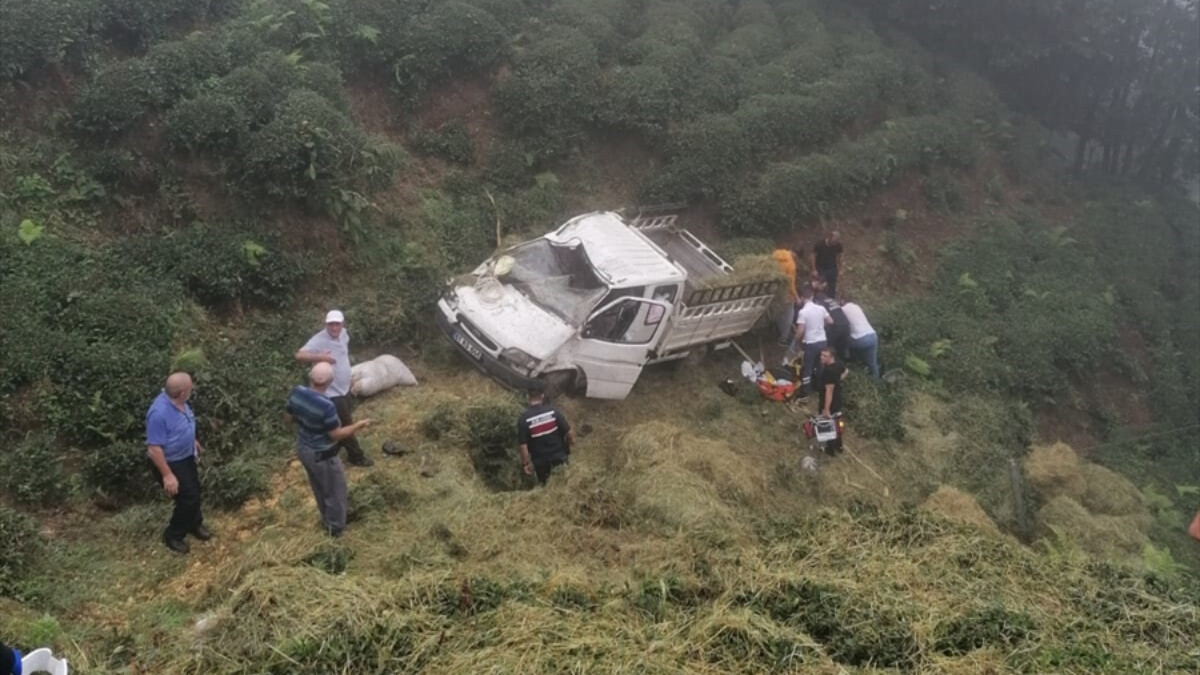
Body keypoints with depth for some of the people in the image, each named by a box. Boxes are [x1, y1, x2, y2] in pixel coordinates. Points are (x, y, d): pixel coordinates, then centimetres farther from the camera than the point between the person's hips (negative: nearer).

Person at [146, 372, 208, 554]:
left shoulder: (178, 401, -9)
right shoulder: (159, 413, -36)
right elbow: (154, 449, -30)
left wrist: (193, 441, 25)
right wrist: (167, 475, -27)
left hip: (186, 456, 9)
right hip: (171, 463, -9)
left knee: (194, 492, 22)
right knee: (188, 498, 0)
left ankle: (194, 524, 46)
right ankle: (172, 535, 22)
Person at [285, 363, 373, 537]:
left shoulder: (296, 392, -14)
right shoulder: (326, 405, -35)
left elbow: (289, 418, 1)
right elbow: (336, 434, -24)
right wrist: (358, 425, -12)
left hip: (303, 449, 7)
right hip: (322, 455, -7)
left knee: (319, 488, 30)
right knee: (335, 491, 18)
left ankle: (327, 520, 50)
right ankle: (335, 527, 37)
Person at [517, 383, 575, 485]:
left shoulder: (523, 419, -16)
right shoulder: (553, 411, -14)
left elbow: (523, 446, -16)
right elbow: (569, 432, -10)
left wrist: (525, 463, -4)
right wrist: (571, 441, 11)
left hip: (540, 462, 0)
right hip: (559, 457, 1)